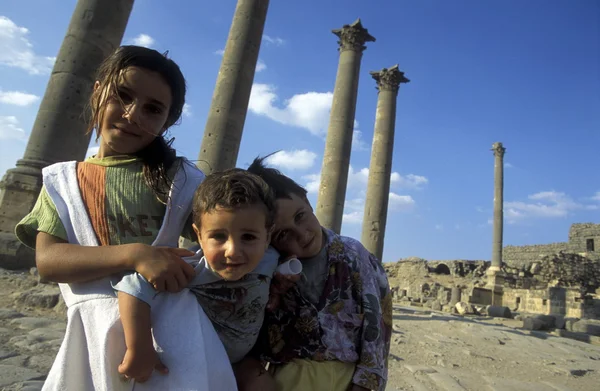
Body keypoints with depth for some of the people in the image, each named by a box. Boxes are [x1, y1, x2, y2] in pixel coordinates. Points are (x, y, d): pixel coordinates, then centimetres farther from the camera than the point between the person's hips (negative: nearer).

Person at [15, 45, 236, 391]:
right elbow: (47, 259, -5)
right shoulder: (62, 180, 8)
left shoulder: (179, 177, 2)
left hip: (170, 320, -1)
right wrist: (133, 254, -21)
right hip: (96, 327, 2)